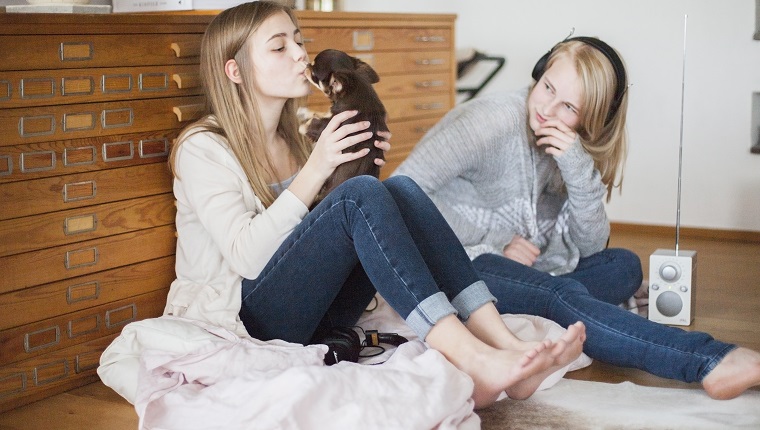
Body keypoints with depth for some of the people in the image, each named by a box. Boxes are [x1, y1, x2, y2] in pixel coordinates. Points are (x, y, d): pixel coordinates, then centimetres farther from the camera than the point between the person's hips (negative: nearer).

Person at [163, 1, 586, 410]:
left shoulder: (292, 141, 15)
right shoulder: (202, 148, -7)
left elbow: (327, 236, 15)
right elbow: (246, 257, -19)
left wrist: (362, 167, -2)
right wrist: (316, 169, -21)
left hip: (313, 314, 7)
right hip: (235, 317, -6)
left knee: (400, 189, -17)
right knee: (361, 195, -28)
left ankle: (507, 345, -31)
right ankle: (473, 361, -39)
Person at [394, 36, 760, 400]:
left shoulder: (574, 147, 5)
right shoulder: (494, 121, -16)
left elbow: (589, 247, 0)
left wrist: (579, 172, -17)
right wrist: (490, 247, -19)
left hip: (514, 268, 8)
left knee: (623, 266, -5)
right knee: (562, 295, -30)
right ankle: (709, 362, -38)